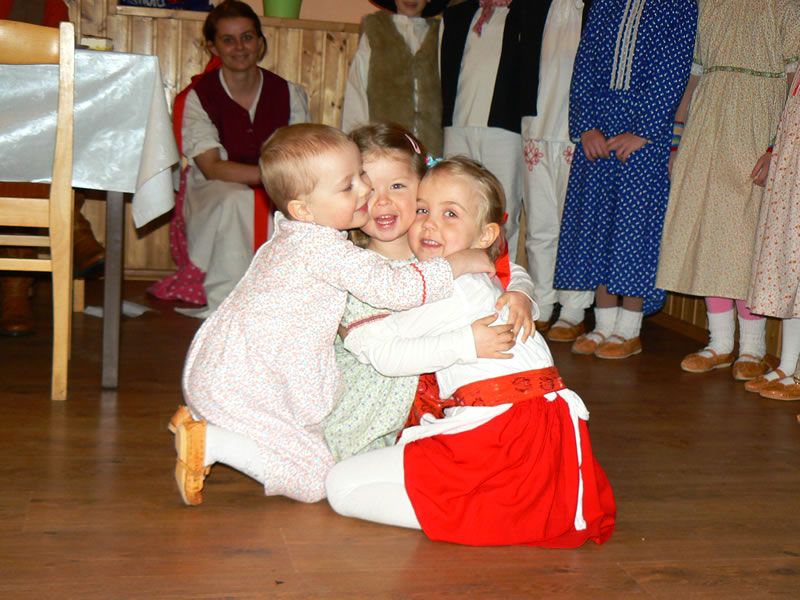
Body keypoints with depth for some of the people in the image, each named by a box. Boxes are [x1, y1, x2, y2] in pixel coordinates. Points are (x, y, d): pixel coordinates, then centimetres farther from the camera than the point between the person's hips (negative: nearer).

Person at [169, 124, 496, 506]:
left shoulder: (294, 234, 12)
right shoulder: (324, 246, -19)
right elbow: (388, 287, -24)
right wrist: (457, 264, -14)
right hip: (244, 384, -10)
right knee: (316, 480, -6)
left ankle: (199, 418, 15)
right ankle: (208, 442, -10)